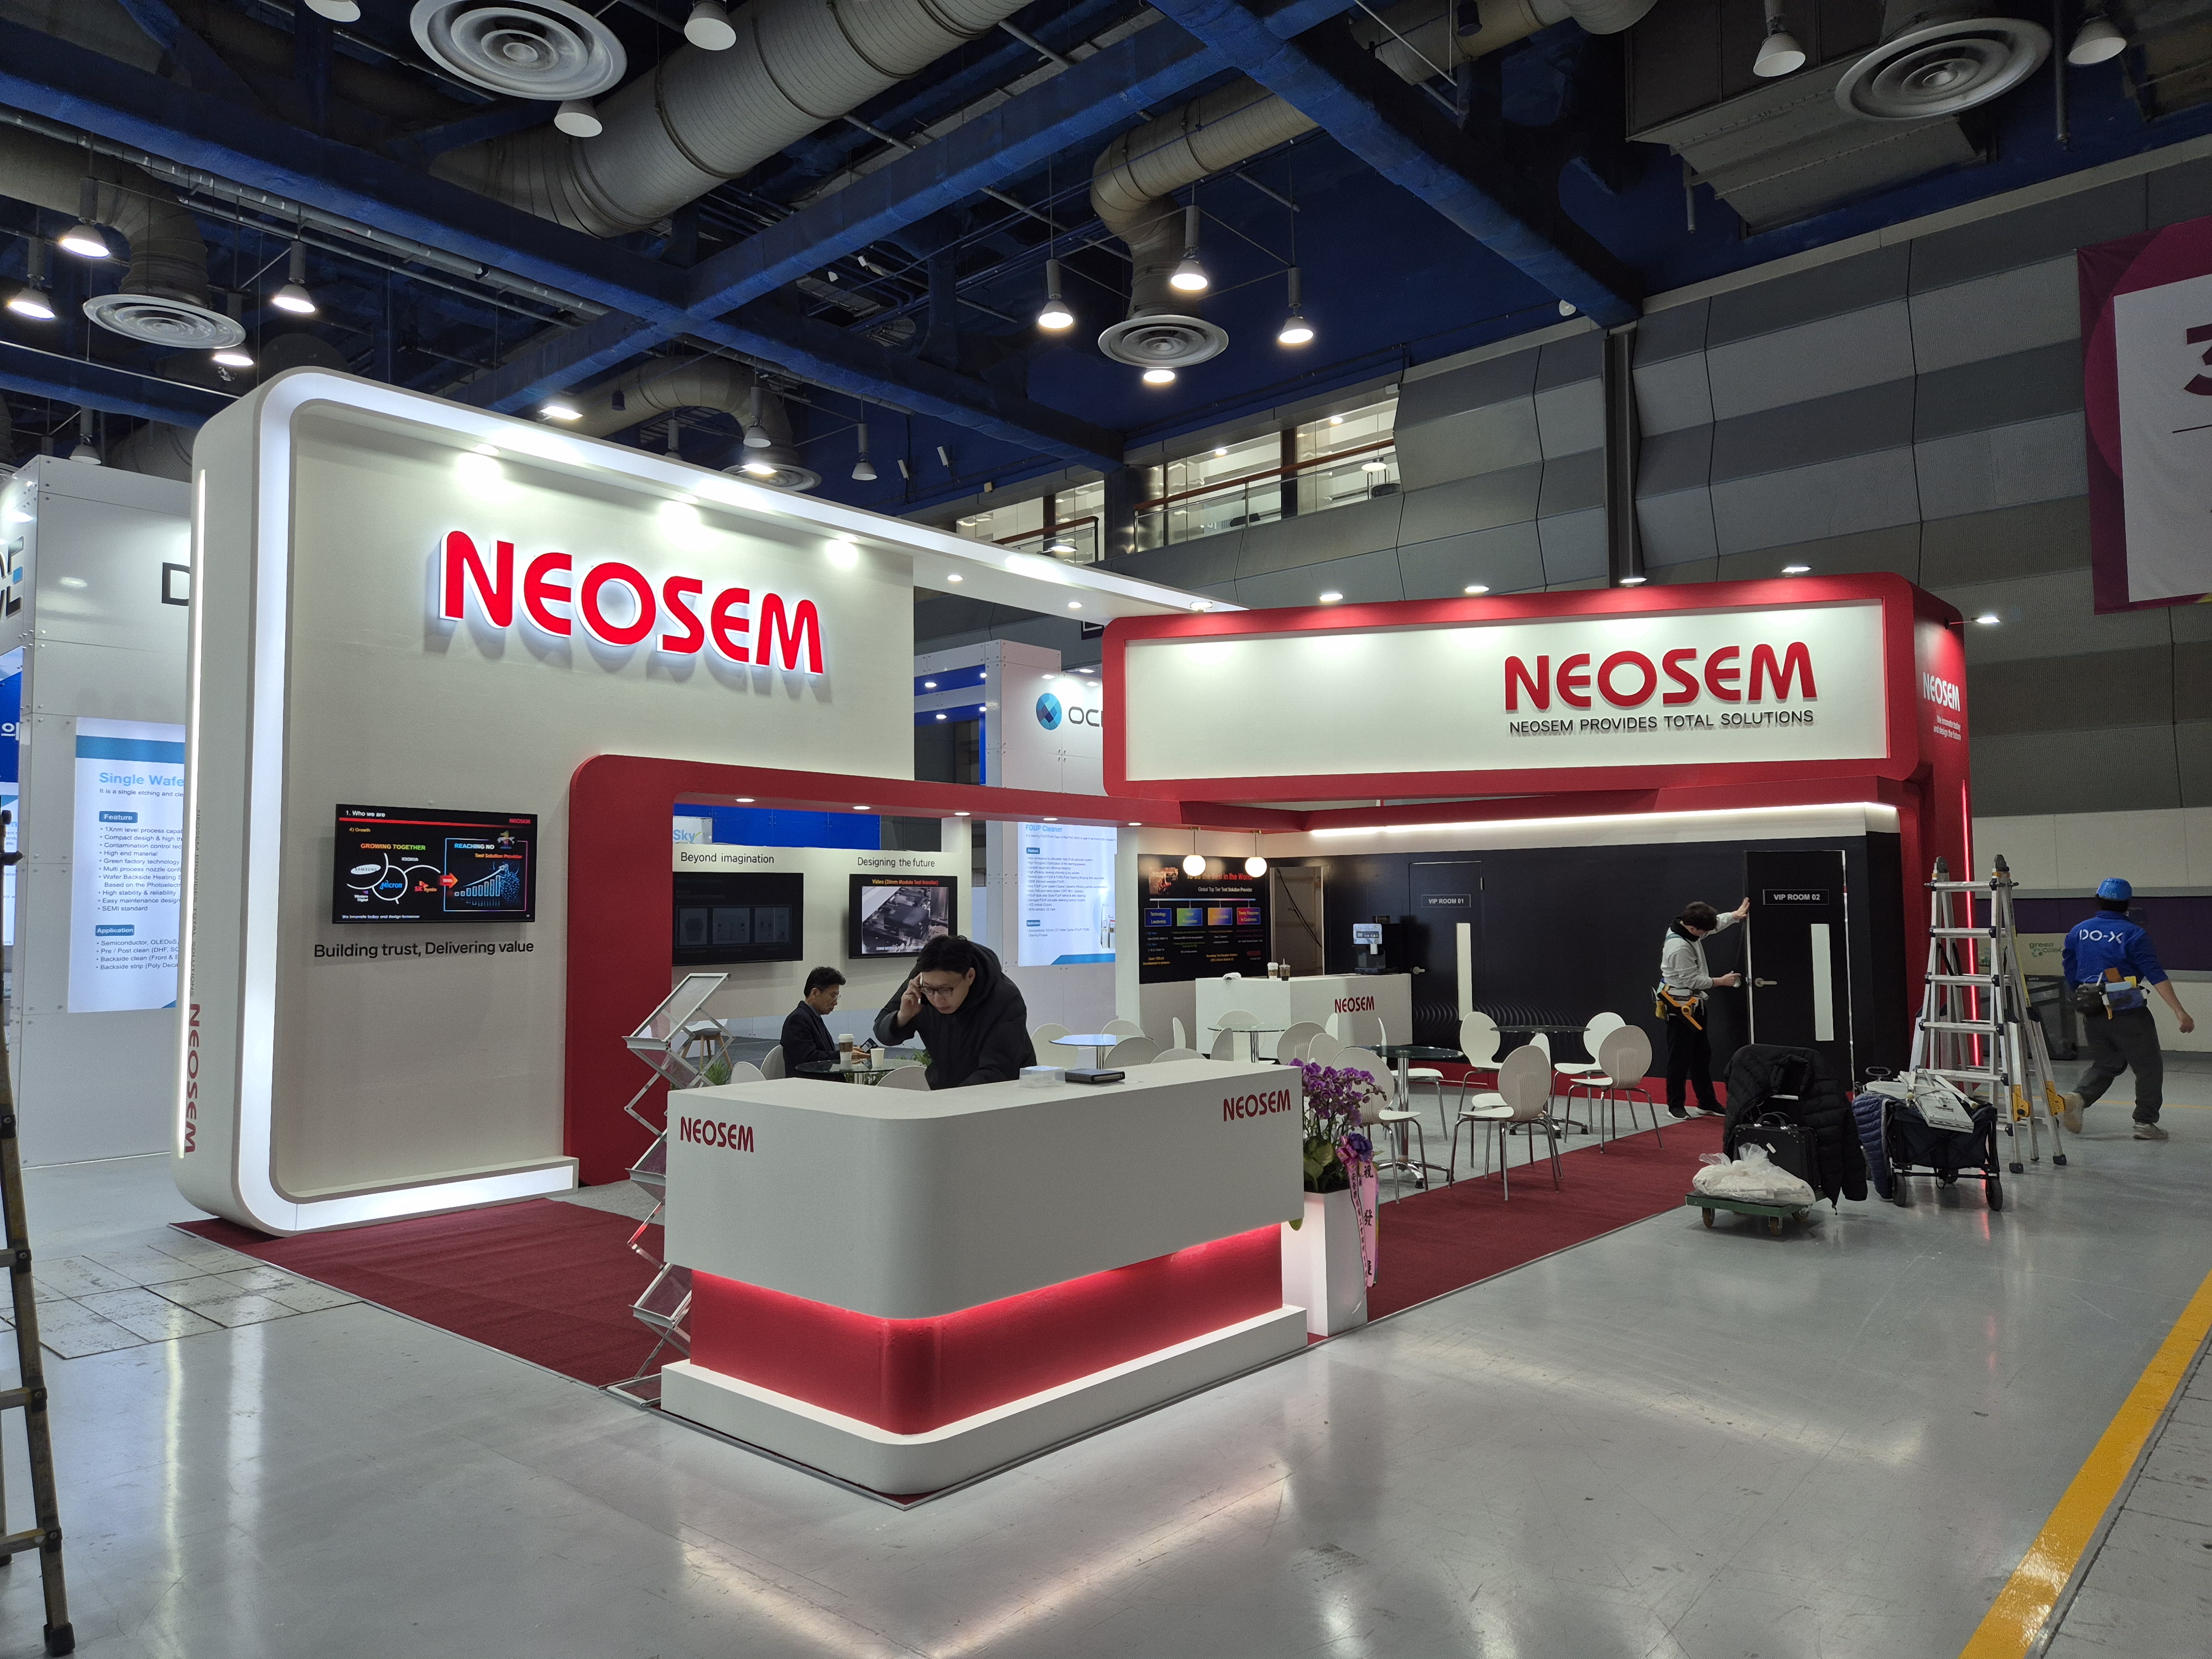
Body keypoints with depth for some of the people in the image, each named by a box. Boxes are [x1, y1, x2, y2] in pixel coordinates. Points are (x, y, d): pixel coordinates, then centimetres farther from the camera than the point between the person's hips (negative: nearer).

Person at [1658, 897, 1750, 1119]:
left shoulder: (1688, 928, -1)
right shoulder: (1678, 948, -29)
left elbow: (1715, 923, 20)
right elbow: (1692, 980, -21)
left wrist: (1735, 915, 8)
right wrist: (1721, 981, -9)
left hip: (1694, 1003, 10)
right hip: (1679, 1006, -10)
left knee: (1702, 1053, 16)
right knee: (1680, 1056, -2)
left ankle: (1707, 1101, 26)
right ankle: (1675, 1105, 9)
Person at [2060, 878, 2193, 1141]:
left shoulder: (2077, 932, 5)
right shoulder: (2133, 935, -8)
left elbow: (2071, 978, 11)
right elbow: (2155, 975, -15)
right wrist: (2179, 1011, -18)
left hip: (2093, 1012, 5)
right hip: (2128, 1011, -5)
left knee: (2105, 1063, 15)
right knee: (2148, 1065, 9)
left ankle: (2076, 1097, -9)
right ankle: (2145, 1122, 9)